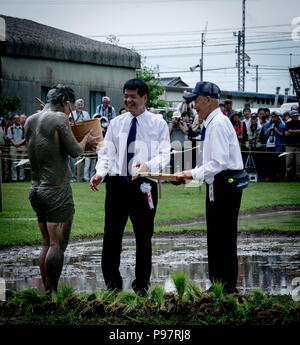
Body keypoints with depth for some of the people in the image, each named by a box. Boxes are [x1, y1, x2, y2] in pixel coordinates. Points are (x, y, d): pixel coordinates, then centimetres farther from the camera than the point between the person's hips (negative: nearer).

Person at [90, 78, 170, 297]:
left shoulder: (158, 124, 2)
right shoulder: (116, 123, 10)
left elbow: (164, 155, -3)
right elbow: (107, 153, 10)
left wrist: (148, 165, -23)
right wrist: (100, 173, -8)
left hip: (144, 184, -2)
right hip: (117, 182, 2)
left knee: (143, 237, 7)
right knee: (112, 235, 2)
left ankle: (141, 285, 18)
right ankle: (113, 285, 13)